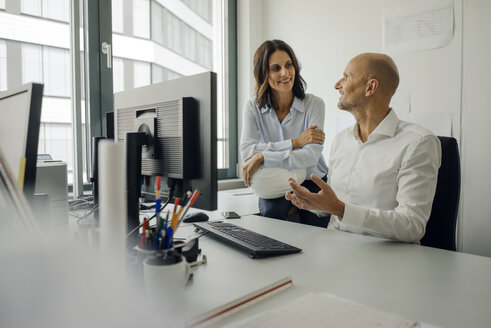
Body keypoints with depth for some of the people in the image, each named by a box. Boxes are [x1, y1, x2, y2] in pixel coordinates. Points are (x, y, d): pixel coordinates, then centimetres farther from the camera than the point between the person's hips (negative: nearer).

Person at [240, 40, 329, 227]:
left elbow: (311, 156, -20)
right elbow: (247, 151, -18)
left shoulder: (314, 104, -8)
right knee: (271, 212, -30)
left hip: (312, 185, 0)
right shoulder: (253, 108, -2)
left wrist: (262, 157, -26)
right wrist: (295, 143, -21)